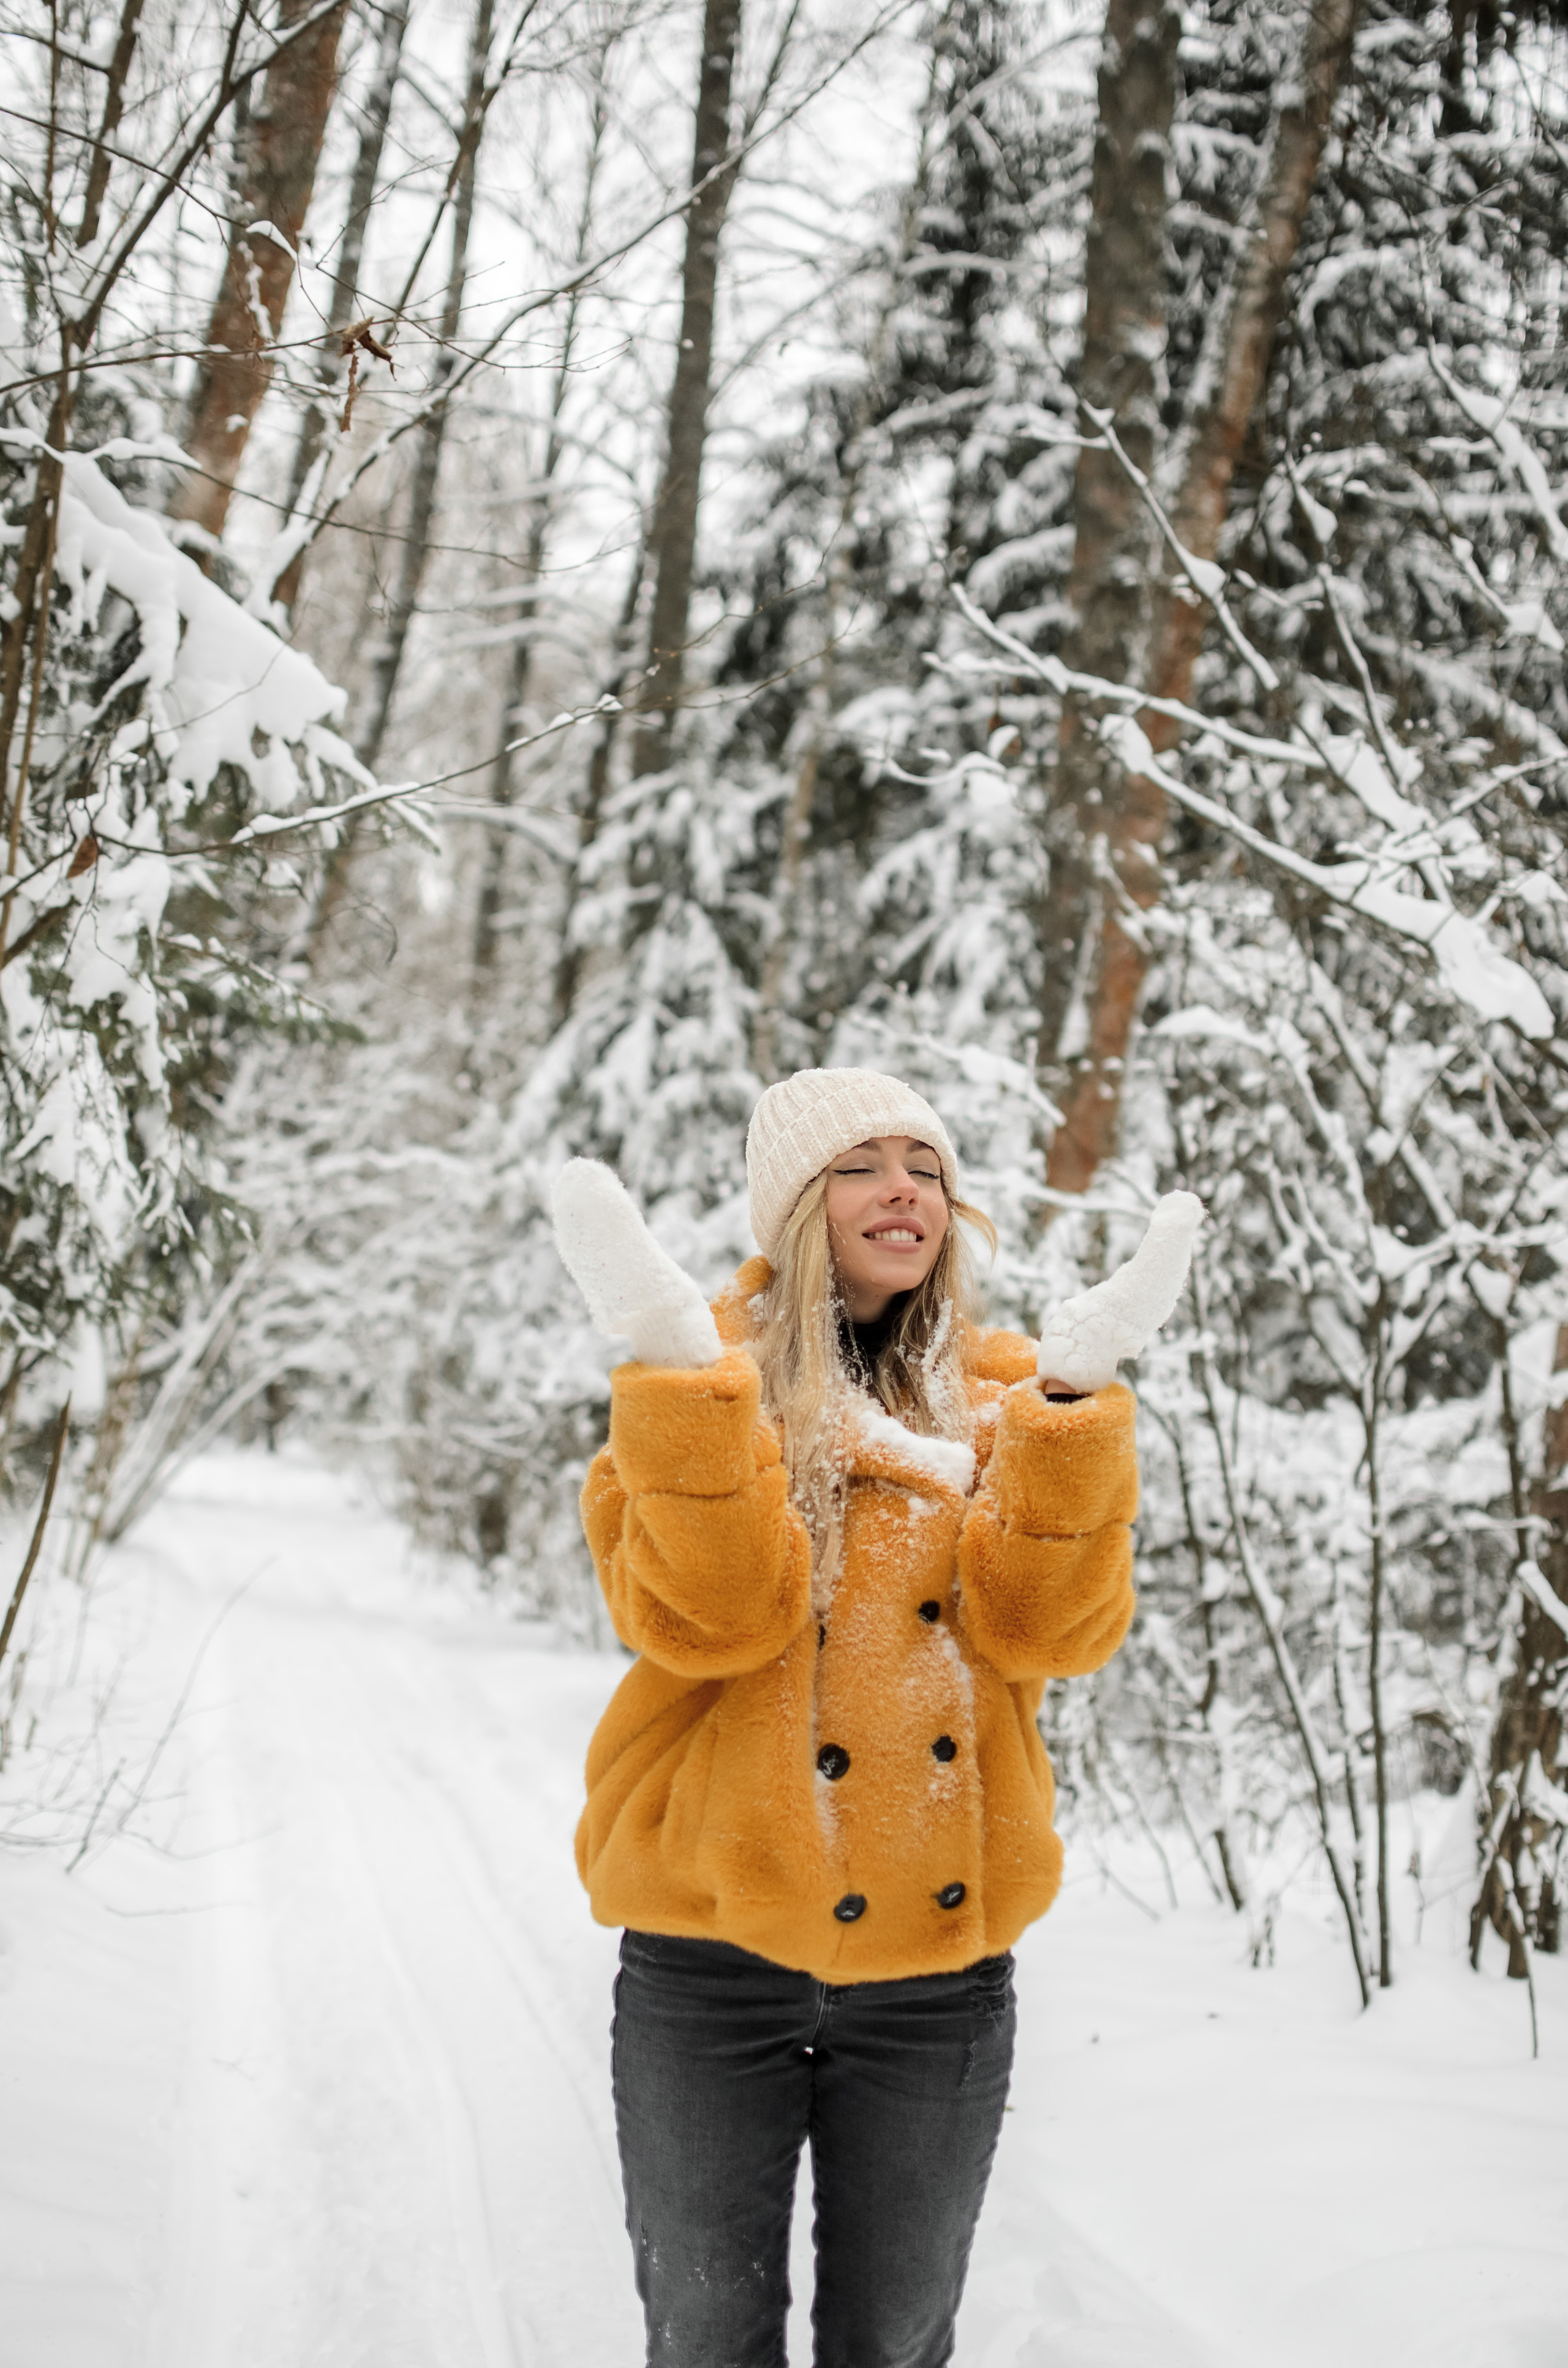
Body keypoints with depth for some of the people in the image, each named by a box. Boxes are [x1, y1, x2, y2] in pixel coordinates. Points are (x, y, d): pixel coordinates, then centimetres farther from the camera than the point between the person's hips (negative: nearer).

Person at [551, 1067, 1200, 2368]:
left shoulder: (1004, 1394, 5)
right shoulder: (697, 1380, -1)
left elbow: (1050, 1627, -10)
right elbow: (709, 1621, -18)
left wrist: (1077, 1391, -20)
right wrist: (680, 1360, -26)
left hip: (938, 1975, 2)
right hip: (716, 1964, -2)